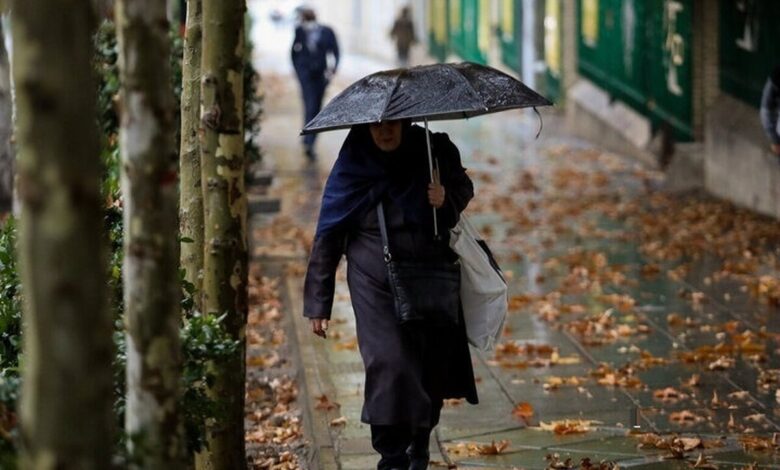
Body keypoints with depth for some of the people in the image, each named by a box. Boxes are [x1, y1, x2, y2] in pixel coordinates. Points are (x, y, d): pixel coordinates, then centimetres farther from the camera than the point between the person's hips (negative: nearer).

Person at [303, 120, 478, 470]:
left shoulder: (432, 150, -2)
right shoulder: (353, 166, -6)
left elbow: (464, 187, 16)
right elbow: (328, 235, -2)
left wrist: (447, 199, -11)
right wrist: (318, 303, -2)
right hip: (377, 286, -3)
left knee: (432, 367, 9)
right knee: (389, 365, -15)